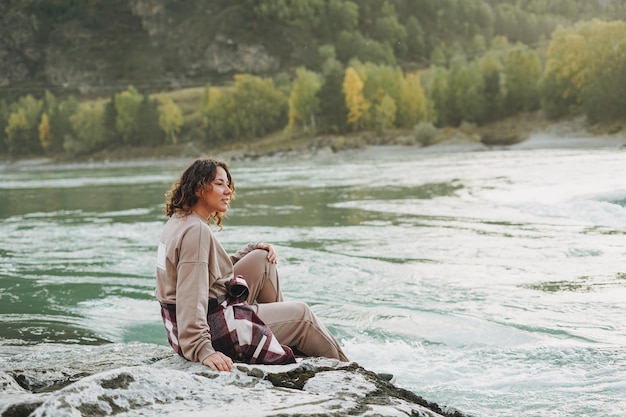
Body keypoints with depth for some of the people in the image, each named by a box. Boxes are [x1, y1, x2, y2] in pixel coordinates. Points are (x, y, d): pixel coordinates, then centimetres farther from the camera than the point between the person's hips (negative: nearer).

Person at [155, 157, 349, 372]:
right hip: (213, 333, -10)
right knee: (300, 314, 5)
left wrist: (252, 250, 9)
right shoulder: (196, 230, -23)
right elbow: (191, 299, -32)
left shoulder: (178, 222, 7)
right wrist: (203, 350, -38)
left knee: (262, 259, 16)